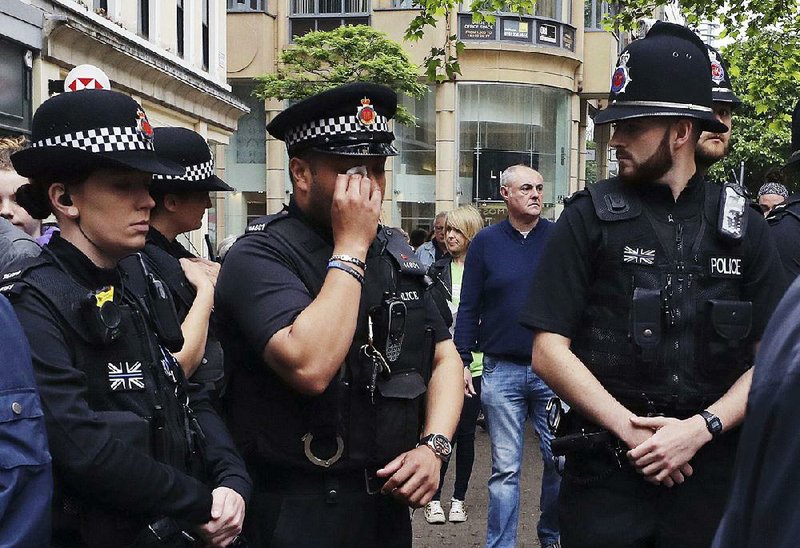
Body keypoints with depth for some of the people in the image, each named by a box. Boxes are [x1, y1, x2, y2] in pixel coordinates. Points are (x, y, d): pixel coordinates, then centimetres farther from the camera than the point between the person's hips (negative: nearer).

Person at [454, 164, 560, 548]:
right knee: (505, 469, 5)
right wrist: (462, 360, -1)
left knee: (559, 461, 7)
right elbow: (469, 307, 5)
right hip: (501, 370, 0)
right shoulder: (486, 242, 4)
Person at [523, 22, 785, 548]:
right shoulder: (590, 218, -3)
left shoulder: (742, 225, 3)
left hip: (711, 469, 2)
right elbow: (549, 351, -6)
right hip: (606, 471, -1)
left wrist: (700, 428, -12)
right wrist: (632, 430, -13)